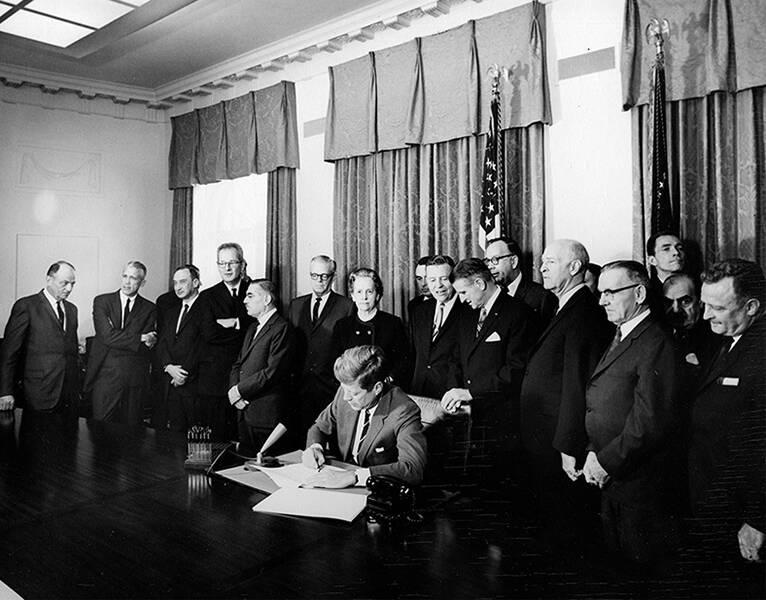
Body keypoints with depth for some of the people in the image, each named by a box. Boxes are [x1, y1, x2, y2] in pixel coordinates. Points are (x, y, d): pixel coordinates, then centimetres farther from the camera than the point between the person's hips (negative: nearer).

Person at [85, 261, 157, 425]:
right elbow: (107, 336, -9)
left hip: (135, 380, 1)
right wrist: (140, 338, -10)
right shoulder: (102, 301, 5)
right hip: (105, 376, -1)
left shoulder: (149, 309, 7)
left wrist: (119, 340, -11)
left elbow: (147, 348, -2)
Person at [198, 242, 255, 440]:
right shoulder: (207, 296, 6)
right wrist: (243, 329, -6)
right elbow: (210, 334, -8)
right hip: (215, 379, 0)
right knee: (216, 437, 4)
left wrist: (235, 323, -10)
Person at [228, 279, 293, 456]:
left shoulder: (281, 328, -12)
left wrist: (240, 390, -12)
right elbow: (238, 364, 18)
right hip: (245, 409, 8)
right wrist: (233, 388, -1)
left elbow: (272, 372, -19)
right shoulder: (253, 328, 18)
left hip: (266, 415, -8)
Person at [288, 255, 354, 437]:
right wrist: (289, 376, 5)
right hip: (300, 386, 4)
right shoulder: (295, 305, 13)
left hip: (333, 387, -3)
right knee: (302, 436, 4)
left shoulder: (347, 307, -1)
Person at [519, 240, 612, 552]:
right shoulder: (565, 310, 15)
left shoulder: (584, 314, -18)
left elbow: (578, 386, -22)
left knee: (565, 534, 5)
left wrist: (569, 448, -22)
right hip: (544, 444, 10)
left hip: (560, 448, -10)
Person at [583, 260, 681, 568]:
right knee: (615, 559, 21)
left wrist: (606, 462, -17)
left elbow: (651, 422, -24)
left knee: (643, 563, 8)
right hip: (609, 477, 9)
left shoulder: (656, 344, -19)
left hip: (638, 481, -9)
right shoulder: (620, 337, 12)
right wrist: (593, 452, 2)